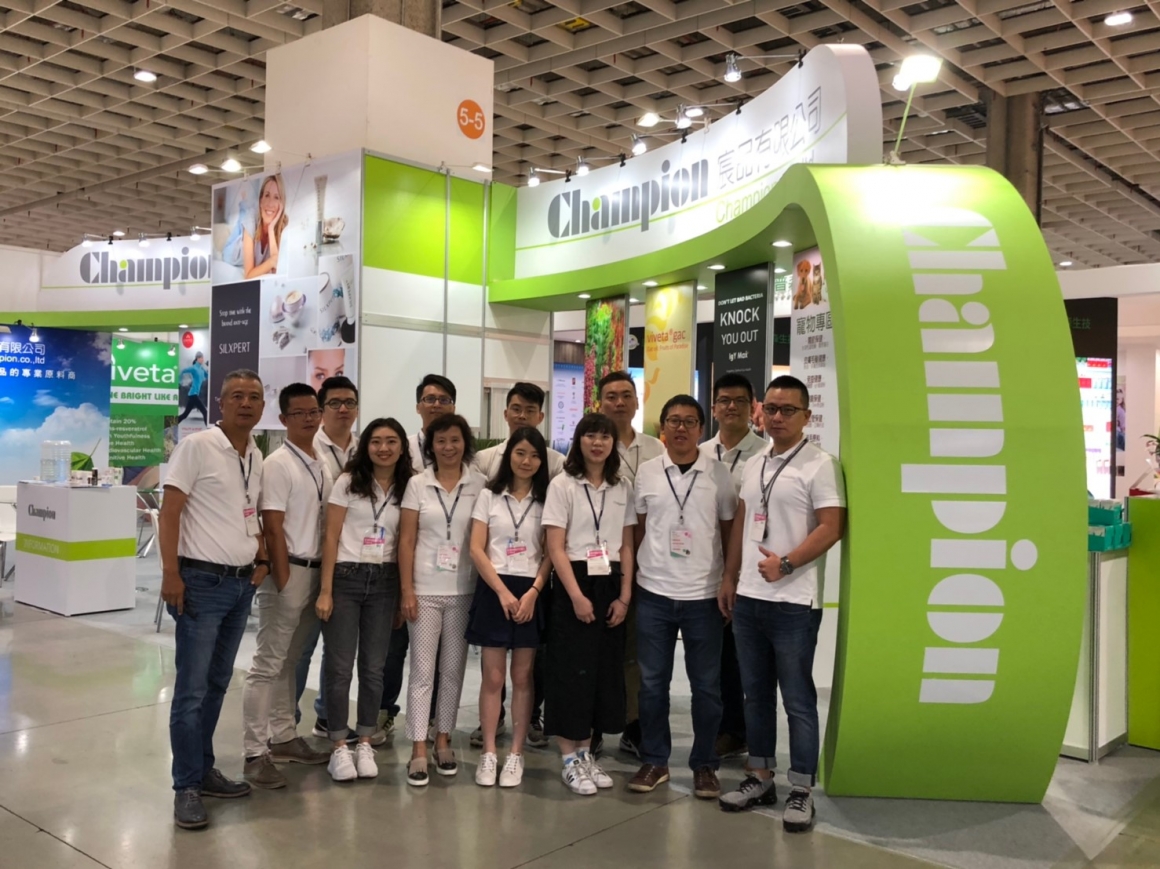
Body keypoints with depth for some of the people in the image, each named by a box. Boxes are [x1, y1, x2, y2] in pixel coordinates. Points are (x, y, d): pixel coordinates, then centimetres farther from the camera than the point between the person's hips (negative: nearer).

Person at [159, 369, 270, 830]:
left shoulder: (256, 457, 11)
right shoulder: (196, 445, -9)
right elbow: (168, 511, -13)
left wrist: (262, 557, 7)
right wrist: (170, 573, -19)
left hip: (242, 584, 7)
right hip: (202, 582, -7)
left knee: (217, 684, 15)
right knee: (191, 688, -3)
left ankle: (204, 771, 26)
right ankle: (186, 787, 6)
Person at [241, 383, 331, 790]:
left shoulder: (322, 464, 12)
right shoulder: (278, 464, -10)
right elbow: (273, 528, -14)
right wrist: (285, 582, -16)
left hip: (316, 571, 7)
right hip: (288, 571, -7)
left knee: (289, 661, 16)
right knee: (268, 664, -4)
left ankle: (284, 738, 25)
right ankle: (255, 754, 1)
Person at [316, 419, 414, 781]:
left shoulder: (407, 489, 6)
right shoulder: (348, 482, -2)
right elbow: (331, 537, -4)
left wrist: (405, 593, 0)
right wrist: (325, 590, -9)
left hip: (384, 582, 3)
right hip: (346, 577, -2)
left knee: (373, 667, 8)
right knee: (340, 666, 0)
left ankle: (365, 744, 19)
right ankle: (339, 747, 10)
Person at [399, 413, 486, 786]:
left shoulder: (479, 484, 1)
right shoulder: (417, 484, 0)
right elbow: (406, 541, -1)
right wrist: (407, 591, -6)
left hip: (464, 591, 1)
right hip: (425, 590, -1)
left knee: (453, 669, 10)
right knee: (422, 670, 1)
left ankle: (443, 741, 24)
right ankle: (418, 751, 7)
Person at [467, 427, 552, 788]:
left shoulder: (546, 500, 5)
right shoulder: (489, 496, 5)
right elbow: (476, 549, -2)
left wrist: (533, 592, -12)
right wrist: (503, 592, -11)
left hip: (531, 592, 0)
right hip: (494, 589, 0)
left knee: (522, 677, 5)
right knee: (493, 677, 2)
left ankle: (516, 754, 12)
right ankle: (488, 752, 10)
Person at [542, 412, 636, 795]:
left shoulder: (623, 488, 9)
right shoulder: (562, 485, -4)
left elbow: (627, 546, 9)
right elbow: (555, 547, -9)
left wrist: (624, 595, -1)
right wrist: (576, 595, -16)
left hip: (610, 584, 5)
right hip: (573, 582, -4)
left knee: (604, 669, 7)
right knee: (570, 670, -2)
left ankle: (586, 753, 20)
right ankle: (570, 760, 8)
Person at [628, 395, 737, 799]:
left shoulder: (719, 473, 0)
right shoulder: (645, 472, 3)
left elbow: (729, 533, 5)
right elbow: (637, 531, 7)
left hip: (703, 596, -1)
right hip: (653, 594, 1)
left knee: (706, 686, 7)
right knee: (652, 682, 9)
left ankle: (704, 764, 21)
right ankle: (654, 761, 22)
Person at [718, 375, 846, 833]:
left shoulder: (820, 464, -7)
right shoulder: (753, 465, 13)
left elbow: (831, 528, -14)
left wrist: (785, 563, -20)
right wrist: (729, 578, 14)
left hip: (794, 602, -6)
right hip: (748, 597, 7)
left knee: (797, 699, 2)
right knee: (755, 694, 14)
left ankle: (801, 790, 12)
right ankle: (759, 777, 26)